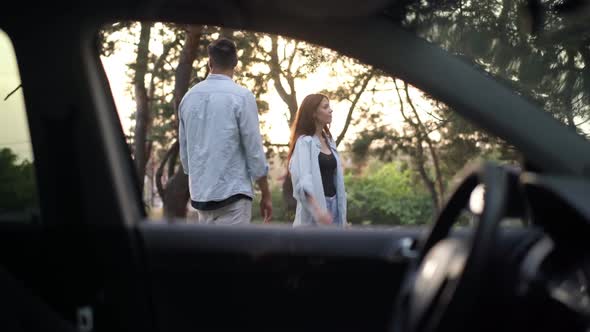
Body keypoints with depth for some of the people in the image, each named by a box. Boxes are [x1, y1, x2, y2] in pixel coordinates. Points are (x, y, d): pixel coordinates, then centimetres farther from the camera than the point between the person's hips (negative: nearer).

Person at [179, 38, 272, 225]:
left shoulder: (189, 97, 7)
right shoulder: (241, 97, -10)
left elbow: (184, 151, 12)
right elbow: (254, 151, -9)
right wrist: (266, 195, 0)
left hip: (200, 195, 6)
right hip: (232, 193, -6)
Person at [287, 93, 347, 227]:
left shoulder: (329, 141, 13)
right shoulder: (304, 142, -9)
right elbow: (303, 180, -22)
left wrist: (342, 216, 16)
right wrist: (317, 209, -36)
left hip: (332, 204, 7)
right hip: (314, 205, -7)